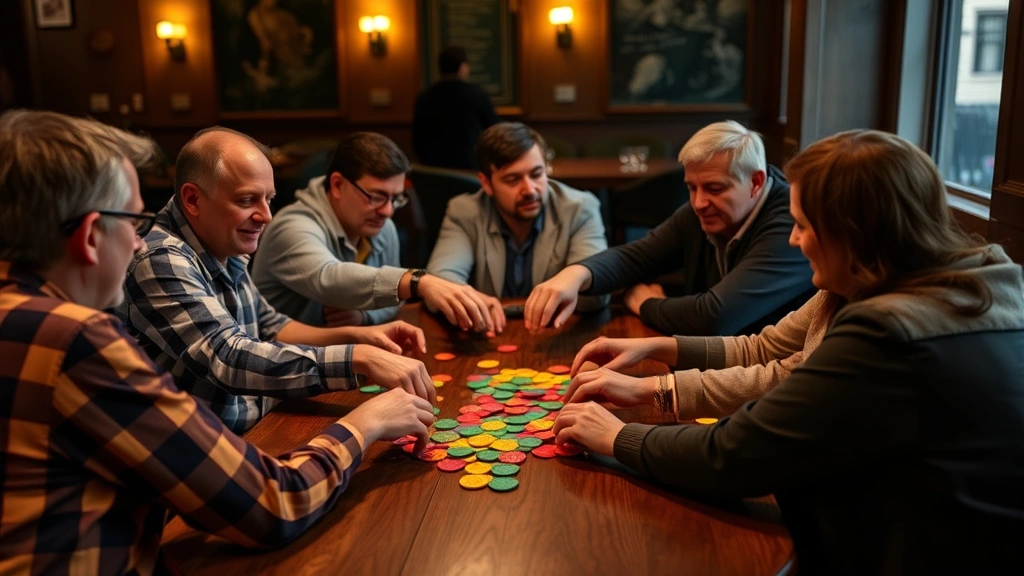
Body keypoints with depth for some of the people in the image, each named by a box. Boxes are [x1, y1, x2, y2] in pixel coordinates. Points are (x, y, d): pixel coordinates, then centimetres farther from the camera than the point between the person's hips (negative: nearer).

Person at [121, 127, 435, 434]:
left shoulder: (224, 252, 7)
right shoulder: (159, 262, -19)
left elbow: (268, 327, 18)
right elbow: (228, 359, -28)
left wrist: (357, 335, 2)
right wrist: (359, 358, -33)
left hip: (259, 432, 8)